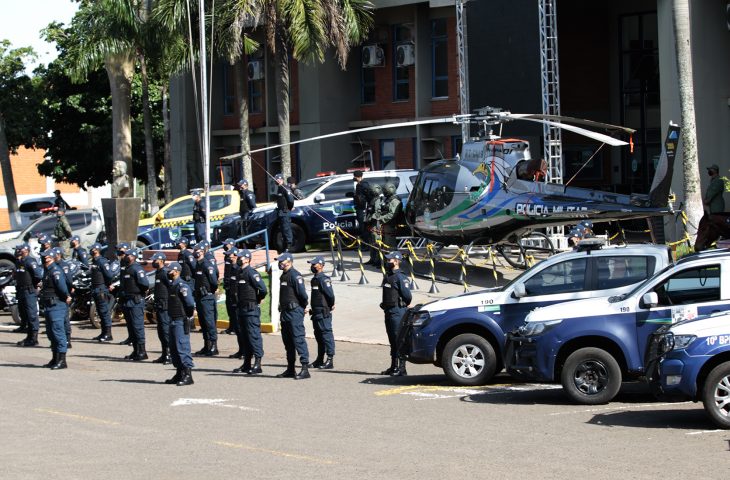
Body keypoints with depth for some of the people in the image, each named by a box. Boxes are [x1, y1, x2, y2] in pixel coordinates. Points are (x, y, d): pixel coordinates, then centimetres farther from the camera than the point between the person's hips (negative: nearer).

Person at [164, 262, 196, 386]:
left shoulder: (182, 286, -14)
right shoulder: (171, 285, 14)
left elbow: (191, 303, -20)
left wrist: (189, 316, -8)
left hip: (181, 321, -10)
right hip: (173, 321, 10)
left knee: (182, 347, -11)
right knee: (174, 349, 13)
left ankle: (188, 375, -10)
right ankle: (179, 374, 21)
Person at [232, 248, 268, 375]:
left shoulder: (251, 273, -13)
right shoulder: (239, 273, 15)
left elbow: (263, 289, -19)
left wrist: (258, 300, -5)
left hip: (251, 309, -10)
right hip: (241, 309, 10)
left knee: (254, 335, -9)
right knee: (244, 336, 13)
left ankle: (257, 363, -9)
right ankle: (246, 364, 19)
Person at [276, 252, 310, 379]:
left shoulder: (295, 276, -14)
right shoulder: (283, 276, 16)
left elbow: (303, 294, -19)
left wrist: (302, 306, -5)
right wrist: (282, 307, 16)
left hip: (295, 312, -10)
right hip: (285, 312, 10)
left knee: (298, 339, -12)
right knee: (287, 341, 13)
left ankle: (305, 369, -12)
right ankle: (290, 369, 20)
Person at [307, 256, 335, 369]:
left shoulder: (323, 279, -14)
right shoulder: (314, 279, 16)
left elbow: (330, 294, -21)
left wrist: (331, 306, -8)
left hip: (324, 312, -10)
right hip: (316, 312, 10)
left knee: (326, 334, -8)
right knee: (318, 335, 15)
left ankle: (330, 360, -7)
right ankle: (319, 360, 23)